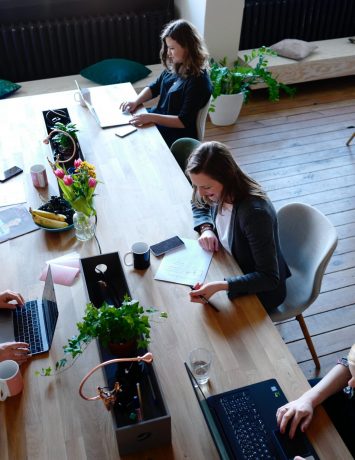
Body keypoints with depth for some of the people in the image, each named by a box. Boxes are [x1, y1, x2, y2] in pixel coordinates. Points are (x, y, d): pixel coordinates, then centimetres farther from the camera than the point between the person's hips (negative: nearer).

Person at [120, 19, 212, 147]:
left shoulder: (198, 81, -24)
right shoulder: (175, 67, 0)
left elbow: (184, 121, -26)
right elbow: (155, 87, 11)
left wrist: (151, 117, -31)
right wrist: (135, 101, -7)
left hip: (177, 135, -8)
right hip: (158, 119, 8)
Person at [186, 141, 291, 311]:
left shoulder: (254, 212, -36)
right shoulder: (220, 193, -14)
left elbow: (269, 278, -32)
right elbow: (199, 205, 12)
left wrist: (220, 286, -43)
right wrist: (206, 228, -10)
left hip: (262, 290, -7)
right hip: (234, 270, 7)